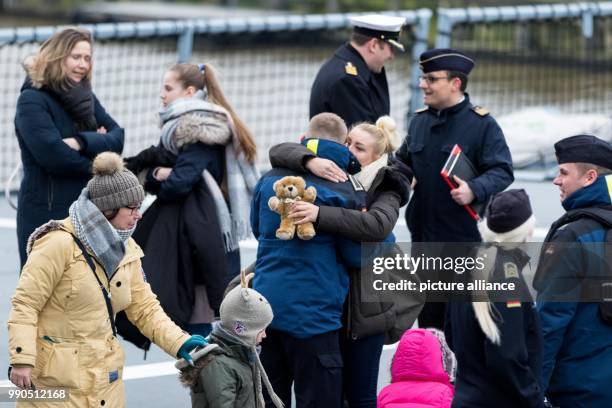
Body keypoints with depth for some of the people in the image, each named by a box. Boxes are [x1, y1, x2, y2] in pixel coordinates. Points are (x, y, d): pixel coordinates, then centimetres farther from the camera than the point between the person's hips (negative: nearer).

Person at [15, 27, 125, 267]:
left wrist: (82, 142, -16)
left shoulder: (86, 98, 15)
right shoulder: (33, 101, -8)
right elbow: (53, 154, -20)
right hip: (47, 212, -7)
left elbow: (117, 137, 2)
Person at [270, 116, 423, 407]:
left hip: (364, 304, -4)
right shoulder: (329, 173, 6)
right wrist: (310, 161, -24)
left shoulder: (385, 190, -8)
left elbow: (377, 225, -29)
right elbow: (279, 152, -3)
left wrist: (320, 214, -37)